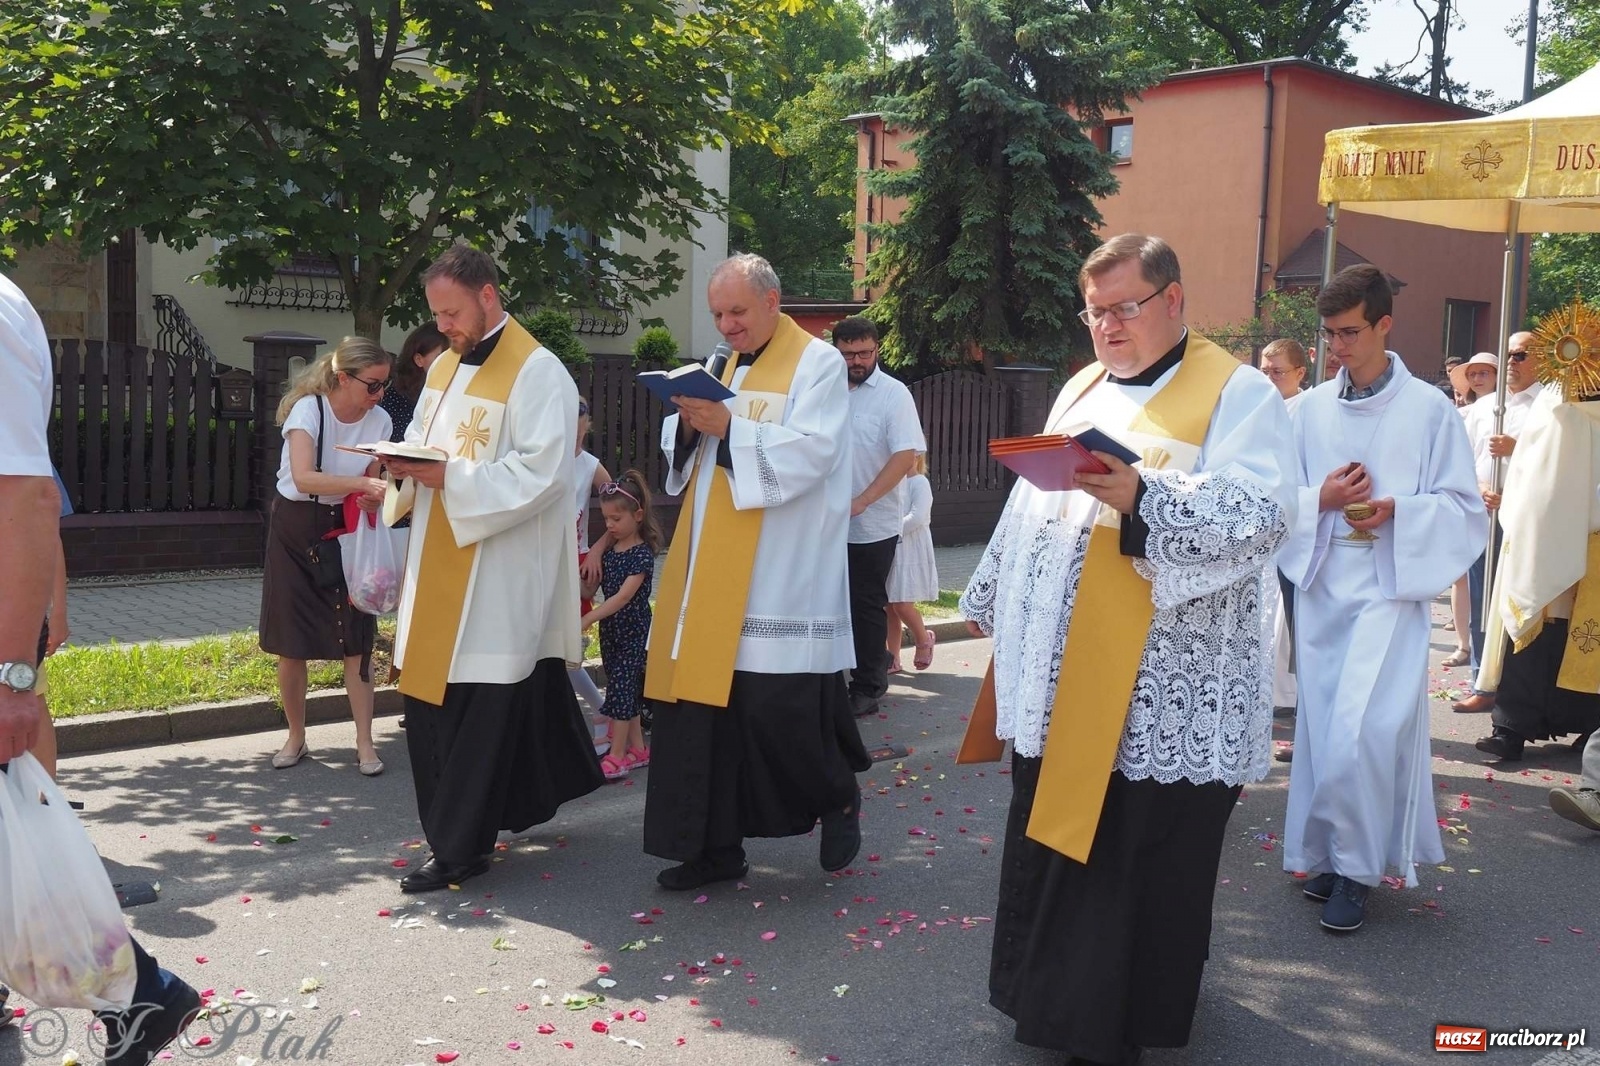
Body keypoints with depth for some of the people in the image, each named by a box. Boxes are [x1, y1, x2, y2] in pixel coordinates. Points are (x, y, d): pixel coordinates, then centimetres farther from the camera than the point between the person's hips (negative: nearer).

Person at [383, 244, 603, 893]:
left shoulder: (537, 372, -11)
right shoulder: (444, 368, 14)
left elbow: (542, 473, -19)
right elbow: (424, 446, 21)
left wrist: (451, 478, -24)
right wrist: (405, 467, -2)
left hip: (499, 576, -8)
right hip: (441, 568, 8)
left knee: (480, 704, -3)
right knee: (430, 693, 12)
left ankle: (461, 846, 7)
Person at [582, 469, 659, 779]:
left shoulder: (642, 554, -15)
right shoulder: (609, 550, 7)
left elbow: (624, 596, -23)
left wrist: (588, 618, -29)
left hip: (632, 630, -7)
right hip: (610, 629, 7)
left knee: (620, 689, -7)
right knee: (627, 689, 12)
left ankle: (616, 756, -4)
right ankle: (637, 749, 20)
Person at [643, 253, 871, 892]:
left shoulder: (818, 363, -4)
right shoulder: (733, 367, 18)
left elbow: (810, 452, -17)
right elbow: (694, 455, 17)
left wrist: (727, 427, -21)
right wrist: (690, 424, -4)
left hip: (782, 579, -7)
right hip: (714, 577, 7)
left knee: (781, 706, -5)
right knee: (704, 702, 6)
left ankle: (839, 794, 23)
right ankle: (715, 845, 16)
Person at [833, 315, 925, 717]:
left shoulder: (893, 394, -7)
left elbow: (906, 455, -16)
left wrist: (861, 502, -23)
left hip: (873, 525, -4)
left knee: (866, 606, 3)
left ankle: (866, 688, 13)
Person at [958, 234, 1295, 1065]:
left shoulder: (1237, 392, -6)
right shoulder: (1081, 390, 16)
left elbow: (1263, 515, -20)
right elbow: (1030, 508, 23)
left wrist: (1144, 499, -32)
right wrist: (991, 601, 26)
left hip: (1161, 693, -7)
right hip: (1060, 682, 7)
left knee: (1142, 862, 2)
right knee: (1052, 845, 14)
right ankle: (1057, 998, 30)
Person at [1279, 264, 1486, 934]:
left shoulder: (1428, 409, -2)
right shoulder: (1311, 409, 7)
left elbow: (1463, 508, 0)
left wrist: (1397, 512, -16)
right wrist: (1321, 498, -10)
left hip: (1389, 591, -4)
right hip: (1321, 589, 4)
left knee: (1361, 733, -12)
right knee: (1324, 725, 8)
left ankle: (1356, 866, 5)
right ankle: (1329, 854, 23)